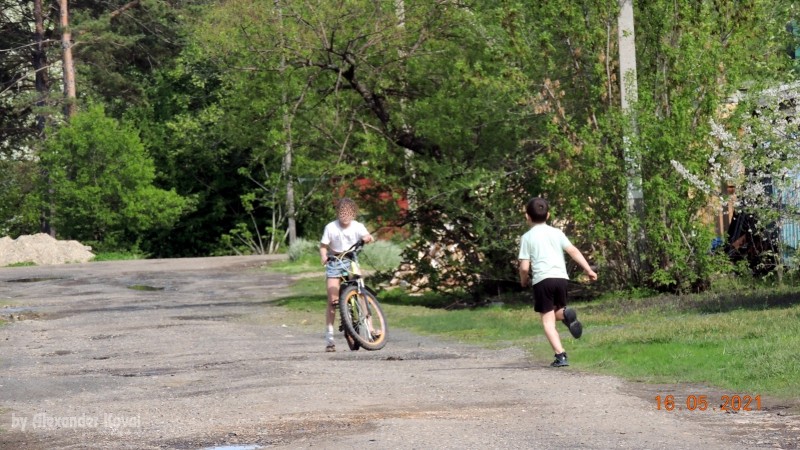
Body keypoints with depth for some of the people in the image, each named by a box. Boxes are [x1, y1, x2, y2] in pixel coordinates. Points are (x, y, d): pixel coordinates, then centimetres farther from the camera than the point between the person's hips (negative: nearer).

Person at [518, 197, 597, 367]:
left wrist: (524, 280, 19)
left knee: (548, 320, 0)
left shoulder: (527, 237, 4)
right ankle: (565, 313, -13)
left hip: (542, 279, -3)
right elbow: (573, 251, 2)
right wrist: (588, 270, 3)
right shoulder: (556, 233, 13)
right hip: (561, 277, 3)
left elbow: (524, 267, 0)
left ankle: (560, 355, -16)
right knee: (556, 311, 25)